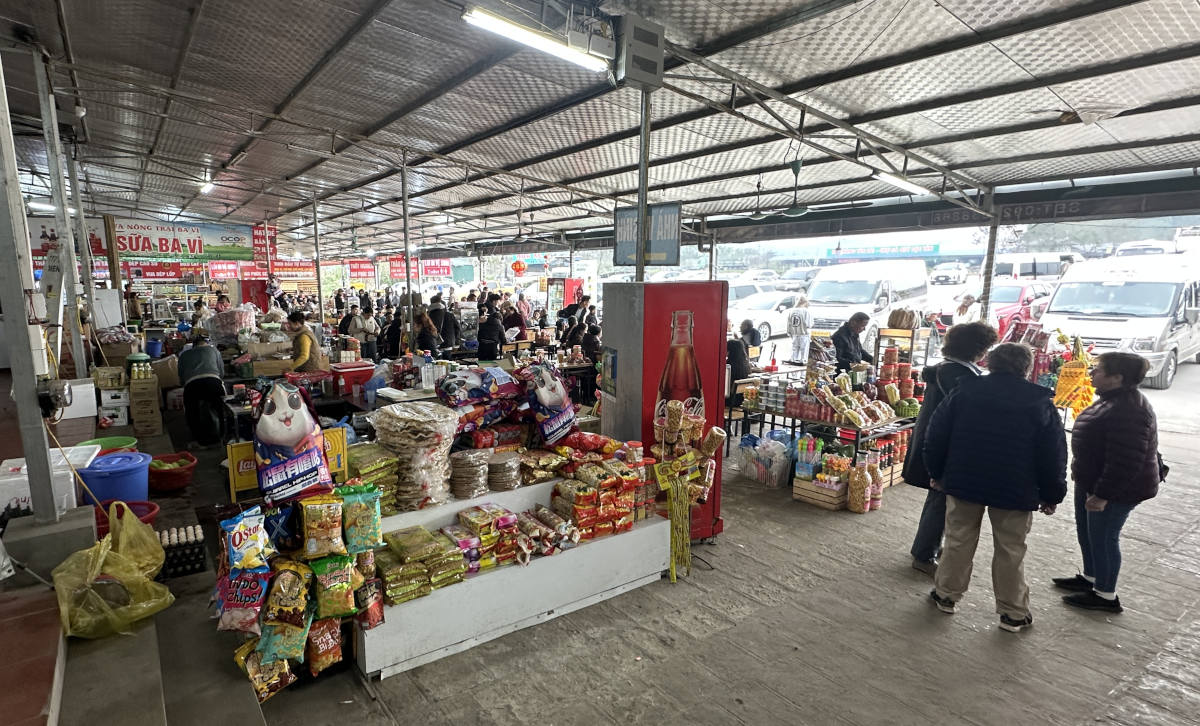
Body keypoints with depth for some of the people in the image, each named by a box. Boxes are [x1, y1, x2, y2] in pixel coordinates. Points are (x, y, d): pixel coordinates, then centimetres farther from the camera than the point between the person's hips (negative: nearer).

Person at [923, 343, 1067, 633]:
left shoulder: (964, 392, -3)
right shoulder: (1041, 403, -5)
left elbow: (936, 436, -1)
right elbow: (1053, 455, -3)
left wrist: (936, 473, 10)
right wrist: (1052, 495, 8)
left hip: (963, 482, 1)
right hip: (1015, 491, -1)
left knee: (959, 541, 13)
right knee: (1010, 551, 11)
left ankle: (946, 594, 23)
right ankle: (1013, 613, 21)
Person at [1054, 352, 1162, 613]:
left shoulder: (1128, 411, -28)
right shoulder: (1112, 399, 6)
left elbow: (1125, 461, -29)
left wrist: (1103, 494, -26)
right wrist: (1079, 471, 26)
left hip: (1118, 489, -10)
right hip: (1090, 481, 10)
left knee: (1103, 537, 3)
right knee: (1086, 531, 21)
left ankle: (1106, 596, 19)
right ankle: (1091, 578, 38)